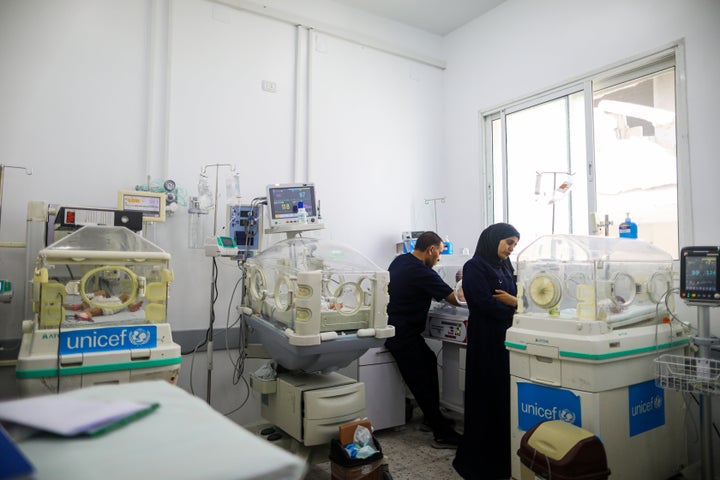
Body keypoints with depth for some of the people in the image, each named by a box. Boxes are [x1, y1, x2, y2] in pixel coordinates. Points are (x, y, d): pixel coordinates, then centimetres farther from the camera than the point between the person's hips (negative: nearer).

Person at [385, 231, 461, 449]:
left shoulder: (399, 260, 7)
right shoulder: (423, 273, -20)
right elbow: (455, 299, -15)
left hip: (391, 324, 10)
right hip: (403, 335, -10)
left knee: (429, 361, 19)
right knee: (422, 383, -5)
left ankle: (433, 416, 29)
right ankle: (442, 435, 3)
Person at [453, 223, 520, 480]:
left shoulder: (504, 268, 17)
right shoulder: (474, 267, -7)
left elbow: (516, 298, 11)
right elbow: (485, 304, -16)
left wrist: (513, 301, -11)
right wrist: (515, 311, -4)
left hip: (506, 338, 7)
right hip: (486, 340, -7)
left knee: (506, 397, 7)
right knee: (487, 399, -1)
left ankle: (503, 456, 20)